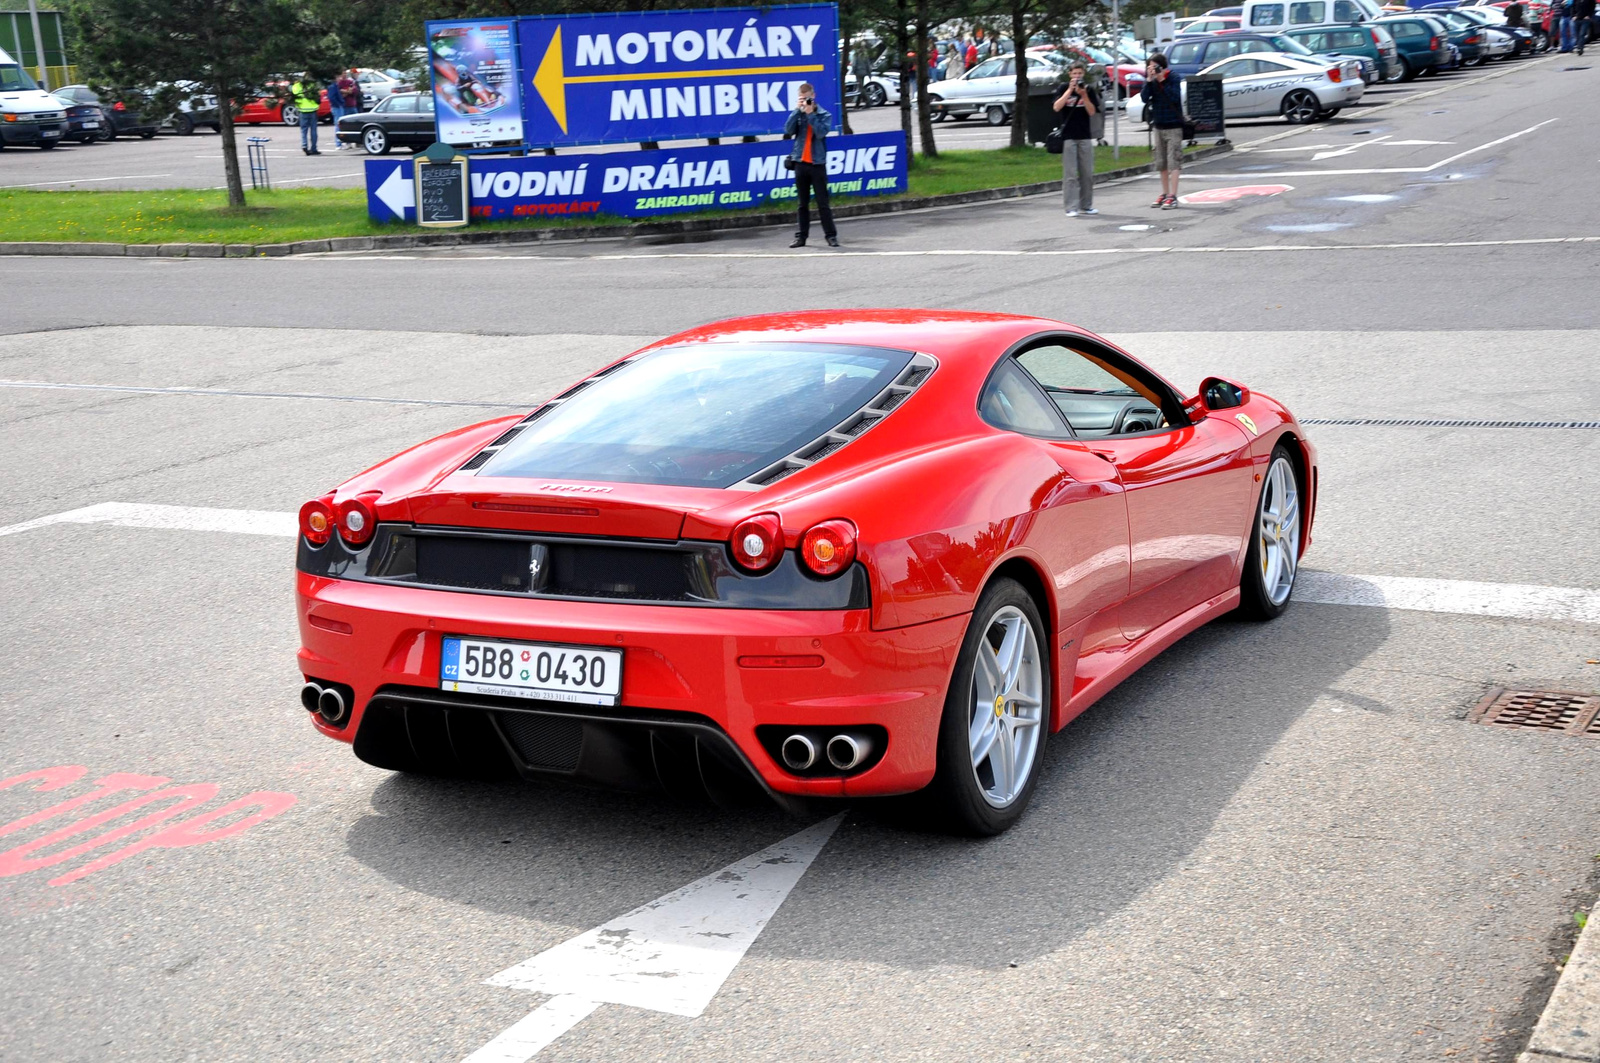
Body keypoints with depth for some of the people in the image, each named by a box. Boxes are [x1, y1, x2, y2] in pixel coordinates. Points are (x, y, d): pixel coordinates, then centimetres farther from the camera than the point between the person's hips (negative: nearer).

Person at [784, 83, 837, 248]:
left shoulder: (824, 115, 1)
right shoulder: (798, 114, 8)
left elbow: (821, 132, -16)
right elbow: (788, 131, -8)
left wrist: (811, 114, -15)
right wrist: (797, 110, -10)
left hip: (817, 163, -3)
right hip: (800, 162, 3)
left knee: (823, 202, -3)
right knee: (802, 203, 8)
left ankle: (831, 235, 0)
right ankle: (801, 236, 12)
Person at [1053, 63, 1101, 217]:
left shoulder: (1089, 89, 7)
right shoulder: (1064, 88, 3)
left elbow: (1092, 112, 0)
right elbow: (1057, 107, -11)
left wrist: (1083, 95, -12)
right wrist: (1070, 90, -15)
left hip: (1085, 135, 3)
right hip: (1068, 136, -3)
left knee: (1087, 173, 5)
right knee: (1070, 174, -6)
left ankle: (1086, 205, 15)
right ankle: (1071, 207, -6)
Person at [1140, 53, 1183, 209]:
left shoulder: (1174, 78, -9)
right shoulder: (1150, 80, 4)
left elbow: (1175, 97, -21)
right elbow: (1144, 98, -8)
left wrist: (1162, 81, -22)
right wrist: (1149, 80, -17)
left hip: (1173, 126, -6)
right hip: (1159, 125, 6)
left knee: (1173, 161, -8)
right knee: (1161, 163, 12)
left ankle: (1172, 196, -10)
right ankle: (1164, 194, 22)